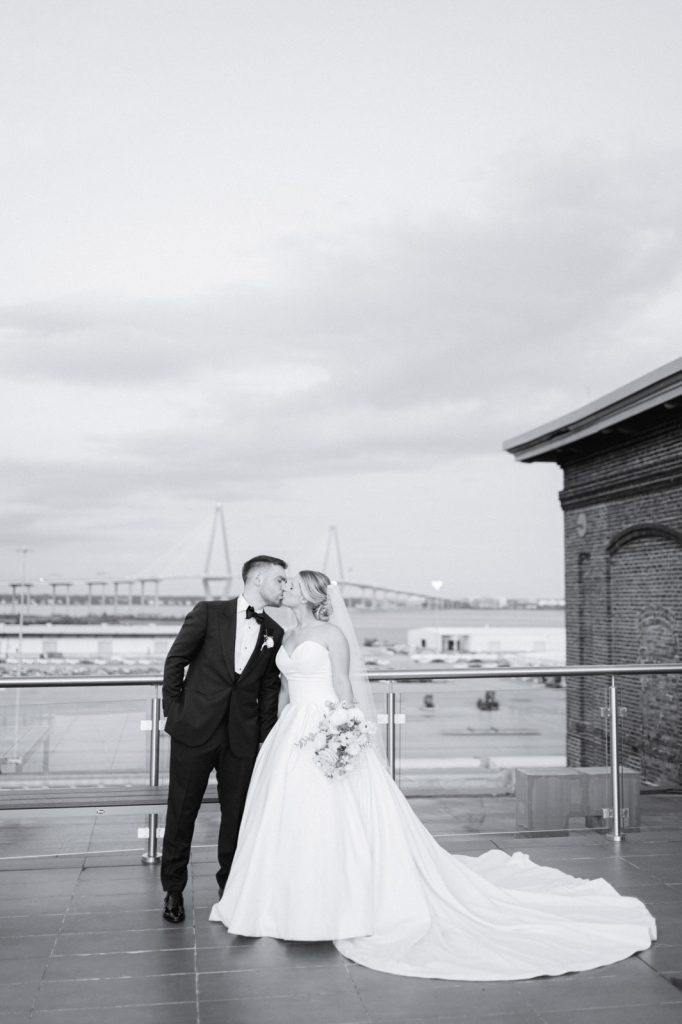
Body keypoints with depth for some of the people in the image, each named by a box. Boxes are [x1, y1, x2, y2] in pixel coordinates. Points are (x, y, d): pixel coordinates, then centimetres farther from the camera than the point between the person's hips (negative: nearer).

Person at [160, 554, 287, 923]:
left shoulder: (274, 634, 8)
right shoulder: (208, 613, -3)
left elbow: (269, 691, 10)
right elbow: (175, 660, 1)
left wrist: (265, 740, 6)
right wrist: (172, 710, -2)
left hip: (242, 738, 3)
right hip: (194, 728, -3)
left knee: (236, 814, 9)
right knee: (181, 812, 6)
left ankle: (230, 886, 28)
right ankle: (173, 890, 23)